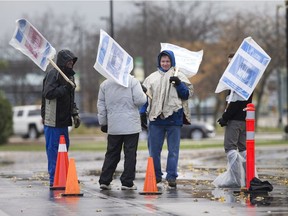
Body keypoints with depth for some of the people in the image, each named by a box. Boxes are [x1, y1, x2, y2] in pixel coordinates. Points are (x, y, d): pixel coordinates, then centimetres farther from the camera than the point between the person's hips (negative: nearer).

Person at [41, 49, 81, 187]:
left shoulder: (69, 75, 18)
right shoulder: (53, 74, -12)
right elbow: (48, 93, -24)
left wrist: (75, 114, 17)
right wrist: (65, 88, -23)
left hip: (63, 120, 9)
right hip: (52, 120, -9)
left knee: (64, 146, 11)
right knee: (53, 148, -6)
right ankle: (54, 179, -5)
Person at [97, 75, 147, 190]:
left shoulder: (105, 84, 6)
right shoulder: (132, 81, -8)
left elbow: (101, 105, 10)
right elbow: (140, 100, -15)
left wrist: (103, 123, 18)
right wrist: (144, 93, 7)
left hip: (113, 127, 4)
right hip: (131, 126, -4)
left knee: (112, 154, 12)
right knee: (130, 154, 1)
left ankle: (104, 181, 10)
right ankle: (127, 182, -1)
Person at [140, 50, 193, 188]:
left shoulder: (179, 77, 7)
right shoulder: (152, 78, 13)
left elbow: (187, 94, 3)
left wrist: (179, 84, -12)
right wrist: (143, 113, 6)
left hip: (174, 118, -2)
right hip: (155, 118, 2)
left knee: (173, 150, -2)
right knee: (154, 149, 5)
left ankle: (172, 177, 2)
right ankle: (156, 175, 14)